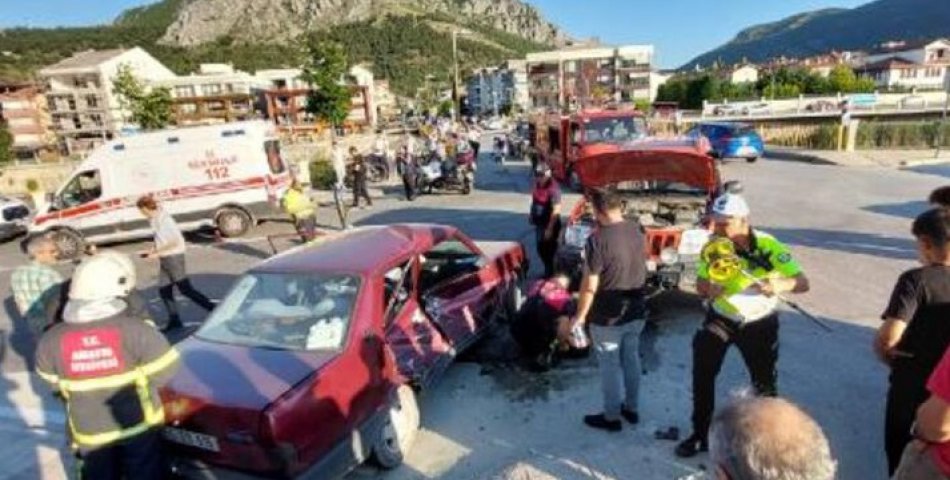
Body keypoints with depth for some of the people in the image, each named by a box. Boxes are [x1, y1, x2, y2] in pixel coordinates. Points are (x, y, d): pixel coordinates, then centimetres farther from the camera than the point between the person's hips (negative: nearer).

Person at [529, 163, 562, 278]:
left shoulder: (553, 188, -23)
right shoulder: (537, 185, 2)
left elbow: (556, 210, -24)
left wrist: (549, 228, -25)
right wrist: (531, 213, 12)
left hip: (550, 225, -9)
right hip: (539, 223, 9)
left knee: (550, 251, 2)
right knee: (541, 249, 20)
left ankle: (551, 274, 18)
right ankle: (548, 271, 39)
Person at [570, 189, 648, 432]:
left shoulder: (598, 240, -24)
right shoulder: (636, 230, -2)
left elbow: (590, 286, -21)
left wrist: (580, 315, -10)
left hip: (608, 317, -7)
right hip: (636, 311, 7)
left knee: (610, 366, 10)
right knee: (631, 359, 22)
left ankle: (611, 417, 26)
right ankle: (632, 408, 39)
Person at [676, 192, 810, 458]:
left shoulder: (767, 246, -22)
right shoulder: (713, 245, -15)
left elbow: (803, 282, -24)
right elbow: (700, 284, -8)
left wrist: (780, 285, -46)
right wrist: (708, 289, -32)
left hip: (759, 323, -1)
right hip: (720, 318, 2)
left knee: (764, 382, 9)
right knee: (702, 373, -5)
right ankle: (700, 435, 13)